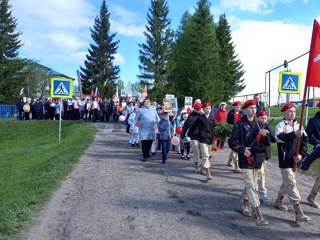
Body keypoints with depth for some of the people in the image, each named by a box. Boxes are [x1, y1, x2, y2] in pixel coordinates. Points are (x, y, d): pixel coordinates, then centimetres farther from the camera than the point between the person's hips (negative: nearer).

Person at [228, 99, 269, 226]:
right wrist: (242, 149, -19)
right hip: (245, 159, -6)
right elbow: (231, 141, -5)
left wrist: (264, 134, -15)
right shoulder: (240, 124, -6)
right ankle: (258, 214, -10)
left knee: (250, 184, 17)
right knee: (250, 185, -9)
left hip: (256, 158, 6)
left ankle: (244, 204, 38)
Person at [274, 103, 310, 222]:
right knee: (291, 183, -6)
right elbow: (279, 137, -27)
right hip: (285, 160, -6)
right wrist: (294, 134, -37)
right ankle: (298, 213, -5)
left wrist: (301, 154, -9)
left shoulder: (298, 125, 10)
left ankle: (279, 201, 38)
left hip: (295, 159, 6)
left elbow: (305, 140, 4)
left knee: (287, 182, 18)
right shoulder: (281, 125, -8)